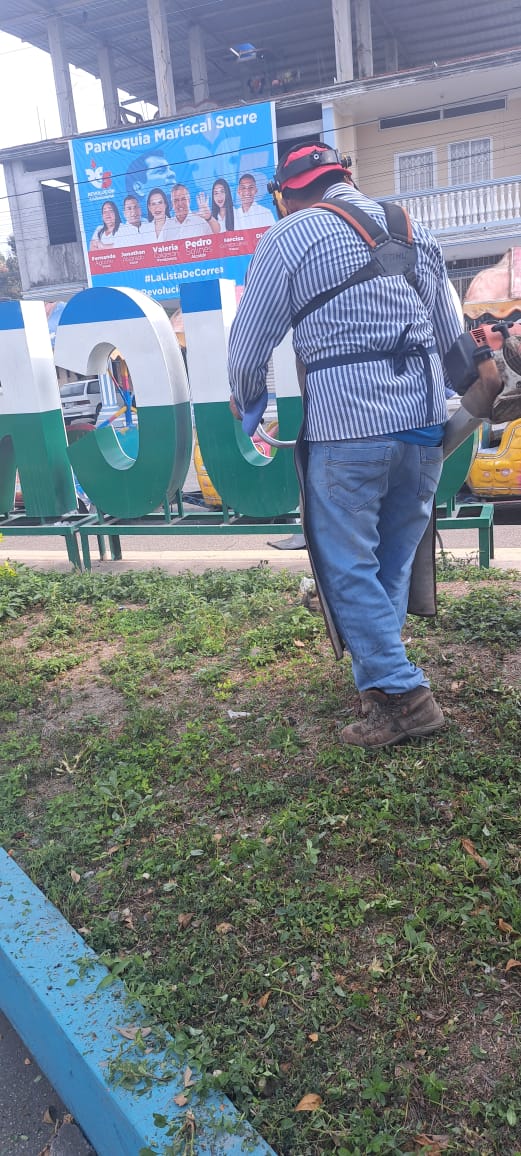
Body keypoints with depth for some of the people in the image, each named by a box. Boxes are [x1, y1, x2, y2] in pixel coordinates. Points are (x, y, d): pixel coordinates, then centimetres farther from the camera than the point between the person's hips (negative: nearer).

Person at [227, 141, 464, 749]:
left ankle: (401, 695, 3)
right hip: (425, 418, 6)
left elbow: (249, 345, 0)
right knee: (395, 557, 16)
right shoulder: (412, 228, 17)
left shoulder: (289, 236, 0)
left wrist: (246, 400, 19)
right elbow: (448, 332, 22)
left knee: (348, 565, 3)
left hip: (346, 423, -6)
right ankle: (379, 666, 25)